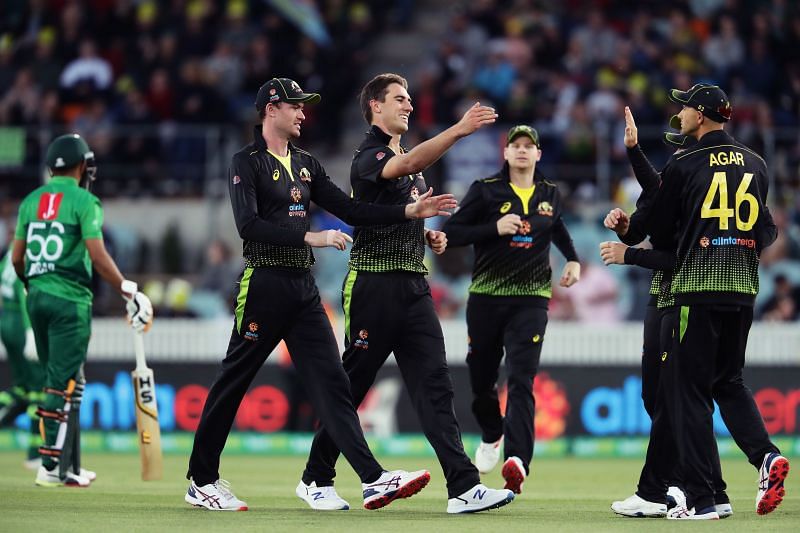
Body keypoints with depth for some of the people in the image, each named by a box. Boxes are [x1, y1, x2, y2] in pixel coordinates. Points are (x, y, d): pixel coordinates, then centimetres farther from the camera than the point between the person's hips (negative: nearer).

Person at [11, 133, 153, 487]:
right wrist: (128, 291, -11)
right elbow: (98, 256, -17)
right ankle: (51, 467, -8)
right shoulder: (84, 201, -9)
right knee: (64, 384, -5)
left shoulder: (31, 201, 10)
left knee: (62, 381, 14)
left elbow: (17, 258, 12)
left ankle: (70, 466, 15)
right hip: (70, 300, -7)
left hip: (37, 297, 7)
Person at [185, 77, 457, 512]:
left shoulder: (306, 165, 18)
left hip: (303, 288, 7)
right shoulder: (247, 162, -5)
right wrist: (309, 237, -23)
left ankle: (372, 479, -12)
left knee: (331, 382, -3)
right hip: (263, 284, -7)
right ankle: (201, 482, 11)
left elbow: (349, 210, 13)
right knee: (232, 382, 0)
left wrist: (409, 211, 3)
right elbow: (249, 226, -18)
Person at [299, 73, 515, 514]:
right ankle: (316, 478, 15)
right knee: (352, 384, 1)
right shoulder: (367, 157, -8)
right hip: (374, 283, -7)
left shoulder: (410, 159, 20)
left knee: (434, 386, -3)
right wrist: (457, 131, -44)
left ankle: (463, 487, -12)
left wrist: (431, 236, 12)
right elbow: (407, 164, -31)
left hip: (414, 286, 7)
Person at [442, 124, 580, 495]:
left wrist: (572, 259, 17)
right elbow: (451, 233, -7)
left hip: (531, 300, 0)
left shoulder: (550, 194, 10)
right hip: (486, 299, 0)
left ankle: (517, 461, -30)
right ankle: (491, 436, 42)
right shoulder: (485, 190, -1)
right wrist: (495, 228, -18)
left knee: (521, 381, -16)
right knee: (481, 377, 10)